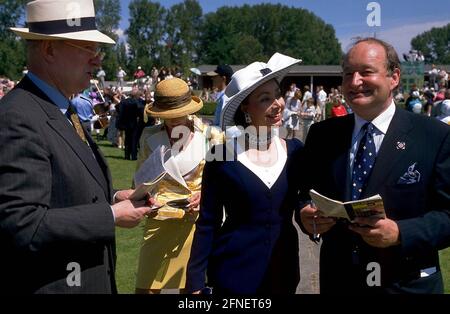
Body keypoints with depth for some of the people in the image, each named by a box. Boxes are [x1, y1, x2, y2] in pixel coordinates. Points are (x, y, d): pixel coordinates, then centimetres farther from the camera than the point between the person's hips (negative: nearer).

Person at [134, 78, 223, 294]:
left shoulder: (209, 135, -2)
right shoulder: (150, 136, 2)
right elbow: (141, 179, 9)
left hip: (196, 219, -1)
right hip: (159, 220, 1)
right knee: (146, 287, 2)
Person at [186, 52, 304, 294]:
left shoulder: (294, 150, -2)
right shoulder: (222, 154, -9)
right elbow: (207, 222, -5)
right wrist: (195, 281, -7)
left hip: (283, 269, 3)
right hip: (234, 271, -3)